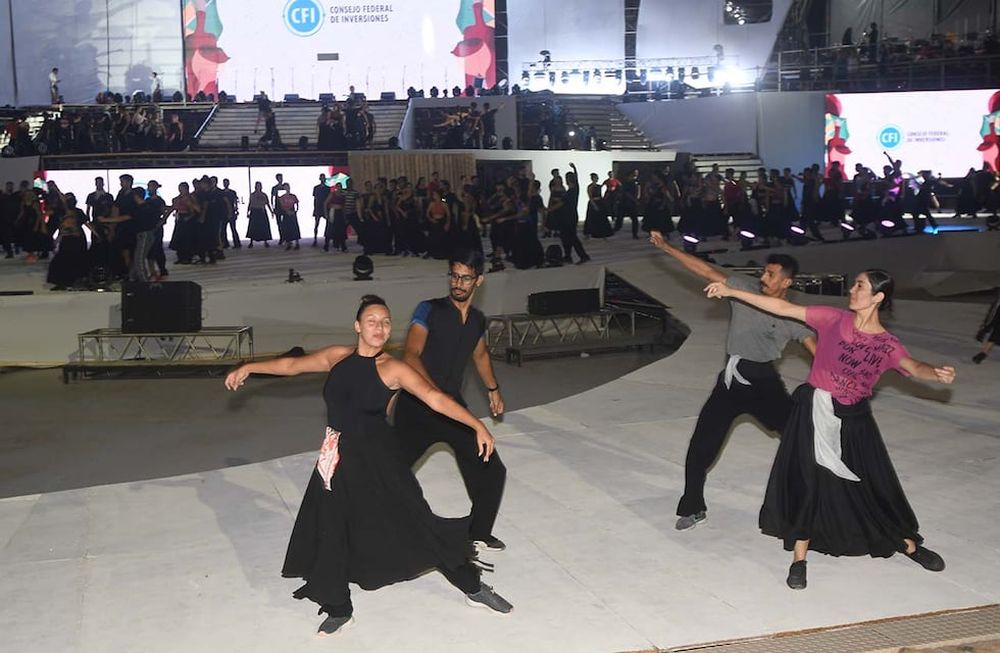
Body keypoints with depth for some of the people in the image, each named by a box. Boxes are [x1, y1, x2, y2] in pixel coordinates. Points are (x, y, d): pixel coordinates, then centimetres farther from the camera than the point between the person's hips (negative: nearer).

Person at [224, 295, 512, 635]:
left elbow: (435, 398, -22)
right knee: (331, 533, 11)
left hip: (378, 459, -4)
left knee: (415, 522, 1)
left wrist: (478, 426, -30)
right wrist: (248, 368, 15)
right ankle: (338, 609, 34)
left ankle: (473, 587, 19)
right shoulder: (338, 357, 0)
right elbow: (292, 365, 14)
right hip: (338, 460, 4)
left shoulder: (393, 368, -13)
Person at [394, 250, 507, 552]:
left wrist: (493, 389, 34)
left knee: (492, 471, 5)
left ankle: (480, 533, 25)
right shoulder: (429, 310, -10)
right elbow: (411, 356, -21)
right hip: (417, 407, -5)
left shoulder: (477, 320, 8)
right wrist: (437, 394, -32)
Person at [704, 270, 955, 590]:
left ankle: (910, 545, 34)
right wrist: (730, 291, -5)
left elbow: (914, 367, -21)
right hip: (815, 414, 0)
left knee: (875, 485, 10)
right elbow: (783, 308, -4)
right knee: (809, 481, 1)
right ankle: (799, 559, 14)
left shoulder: (887, 345, -5)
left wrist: (938, 373, -46)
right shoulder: (834, 319, -5)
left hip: (854, 422, 0)